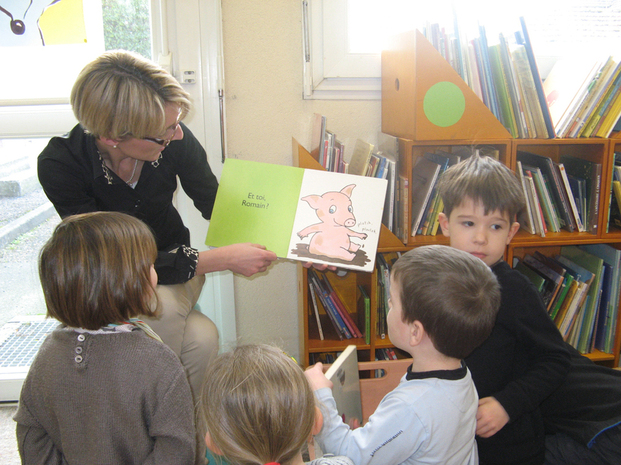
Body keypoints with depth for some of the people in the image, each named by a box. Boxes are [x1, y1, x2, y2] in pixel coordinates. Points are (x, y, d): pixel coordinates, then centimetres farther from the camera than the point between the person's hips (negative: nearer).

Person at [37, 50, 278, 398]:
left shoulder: (175, 140, -21)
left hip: (174, 265, 2)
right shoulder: (58, 165, -28)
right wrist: (223, 259, -34)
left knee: (201, 339, -28)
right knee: (161, 307, -34)